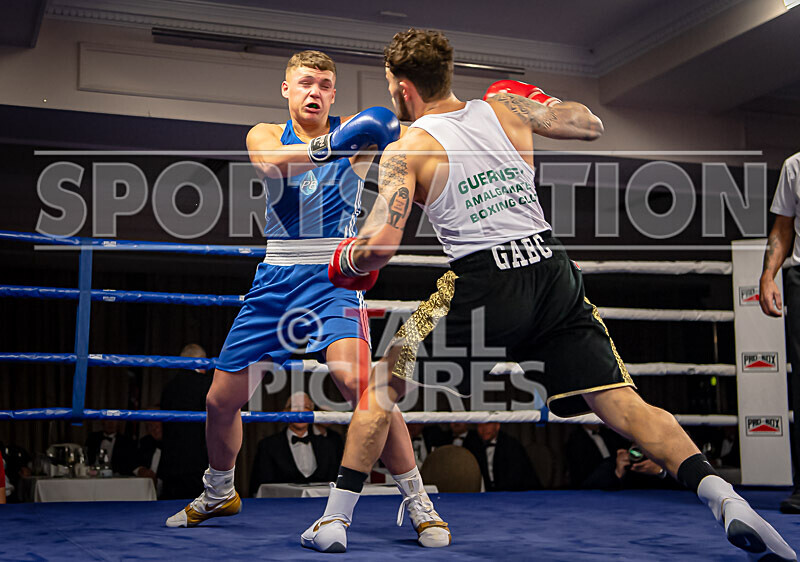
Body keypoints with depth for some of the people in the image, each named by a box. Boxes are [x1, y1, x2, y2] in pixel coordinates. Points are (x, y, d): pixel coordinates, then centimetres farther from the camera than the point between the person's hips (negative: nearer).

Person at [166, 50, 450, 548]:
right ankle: (218, 494, 36)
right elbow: (271, 163, -17)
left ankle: (419, 503, -12)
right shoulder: (265, 134, 8)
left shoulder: (352, 135, 4)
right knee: (221, 399, 8)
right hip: (276, 279, 3)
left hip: (333, 277, -3)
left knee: (359, 383, -26)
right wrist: (330, 145, -32)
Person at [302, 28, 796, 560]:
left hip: (482, 286, -3)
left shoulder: (405, 151, 1)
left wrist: (348, 262, 12)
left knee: (382, 385, 15)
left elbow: (382, 243, -11)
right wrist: (536, 97, 40)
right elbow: (591, 125, 23)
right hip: (552, 271, 4)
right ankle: (723, 496, -13)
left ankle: (335, 519, 16)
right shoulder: (505, 107, 11)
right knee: (619, 401, 5)